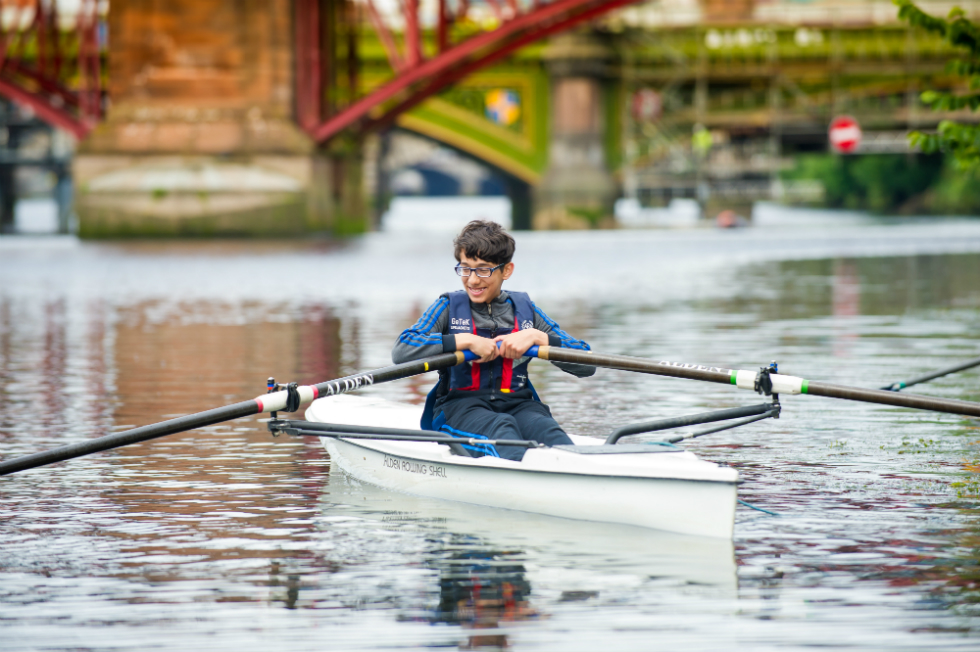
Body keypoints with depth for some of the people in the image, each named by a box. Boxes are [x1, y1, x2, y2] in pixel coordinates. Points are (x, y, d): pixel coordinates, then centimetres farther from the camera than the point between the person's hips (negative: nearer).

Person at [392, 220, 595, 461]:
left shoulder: (524, 308, 14)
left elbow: (587, 365, 8)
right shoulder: (449, 307, 8)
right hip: (460, 405, -2)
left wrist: (536, 337, -7)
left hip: (517, 404, 2)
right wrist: (465, 340, -12)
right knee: (500, 426, -36)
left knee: (544, 427, -32)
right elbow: (401, 351, -10)